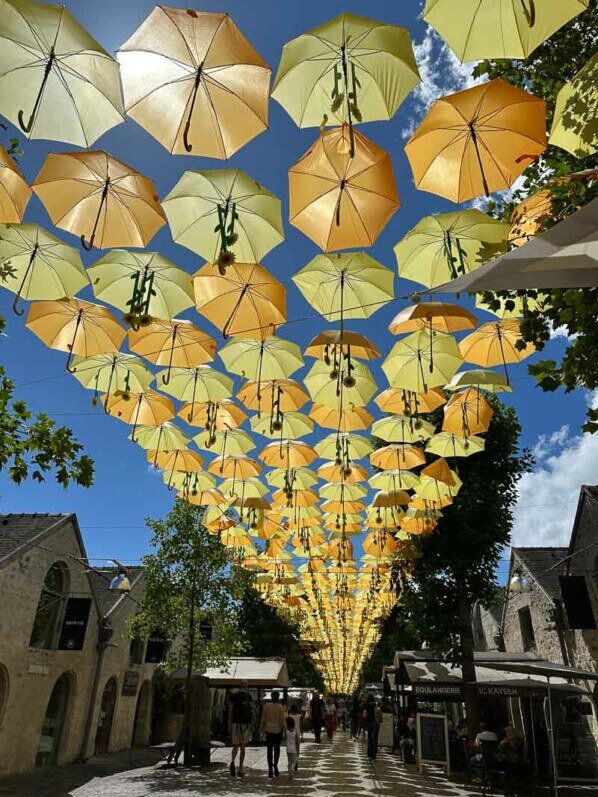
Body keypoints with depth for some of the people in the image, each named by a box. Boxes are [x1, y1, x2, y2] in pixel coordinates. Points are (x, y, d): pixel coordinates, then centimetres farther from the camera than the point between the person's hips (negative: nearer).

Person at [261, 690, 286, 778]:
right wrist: (284, 729, 3)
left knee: (269, 750, 11)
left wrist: (263, 728, 11)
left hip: (268, 730, 1)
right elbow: (282, 720, -10)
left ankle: (270, 770, 8)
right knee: (277, 749, 17)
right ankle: (275, 764, -3)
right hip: (278, 730, -1)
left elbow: (263, 719, -2)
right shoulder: (280, 707, -11)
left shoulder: (266, 706, -6)